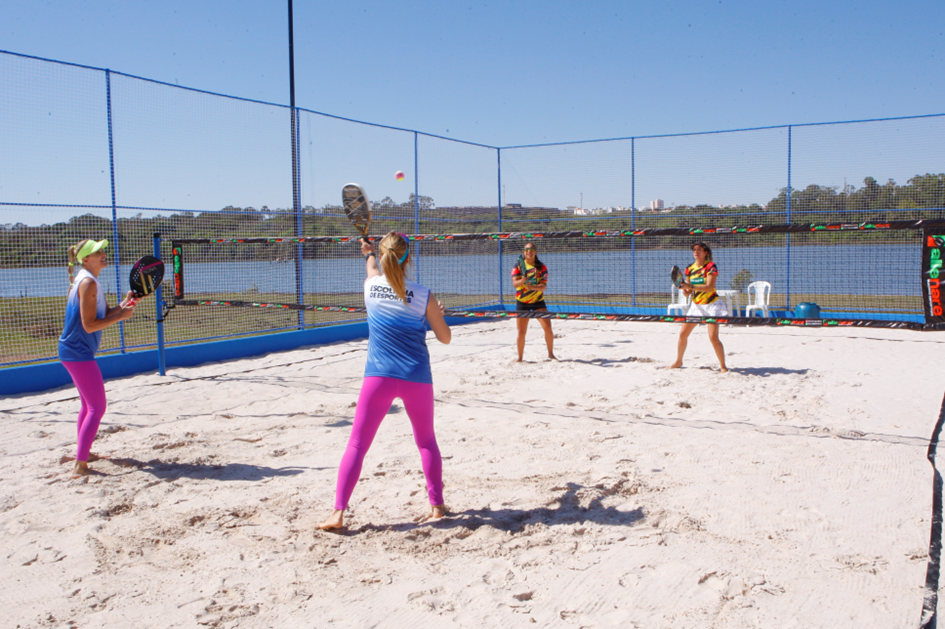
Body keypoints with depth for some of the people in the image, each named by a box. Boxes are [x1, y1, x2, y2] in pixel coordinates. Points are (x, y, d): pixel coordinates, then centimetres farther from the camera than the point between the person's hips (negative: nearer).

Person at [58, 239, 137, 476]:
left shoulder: (90, 282, 13)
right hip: (78, 353, -11)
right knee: (97, 407, -11)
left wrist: (123, 305, -6)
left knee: (89, 404, 23)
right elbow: (89, 325, -22)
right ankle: (80, 465, -13)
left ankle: (83, 452, 37)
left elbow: (105, 314, 11)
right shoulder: (87, 283, -18)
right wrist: (121, 316, -17)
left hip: (77, 352, 11)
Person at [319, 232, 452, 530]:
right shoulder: (423, 295, -4)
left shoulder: (371, 286, 1)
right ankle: (437, 504, 23)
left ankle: (338, 511, -5)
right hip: (418, 379, 0)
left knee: (357, 444, 3)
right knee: (426, 441, 20)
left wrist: (369, 253, 49)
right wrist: (438, 313, 26)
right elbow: (445, 337, 6)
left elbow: (374, 270, 27)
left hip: (379, 377, 0)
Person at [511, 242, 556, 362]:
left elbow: (544, 285, -12)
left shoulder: (541, 267, -2)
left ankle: (551, 354, 7)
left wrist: (533, 287, -33)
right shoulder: (518, 266, -3)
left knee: (548, 328, -10)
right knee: (521, 332, -2)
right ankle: (520, 357, 14)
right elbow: (514, 283, -14)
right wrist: (522, 281, -36)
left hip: (538, 301, 0)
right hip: (522, 302, 0)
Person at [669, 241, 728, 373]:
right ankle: (678, 361, 23)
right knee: (683, 334, 4)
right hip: (696, 305, 6)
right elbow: (688, 292, 8)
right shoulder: (689, 269, 5)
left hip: (711, 304, -6)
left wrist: (691, 286, -33)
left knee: (713, 337, -14)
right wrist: (684, 289, -15)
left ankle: (723, 366, 0)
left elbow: (710, 287, -25)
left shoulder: (711, 266, -12)